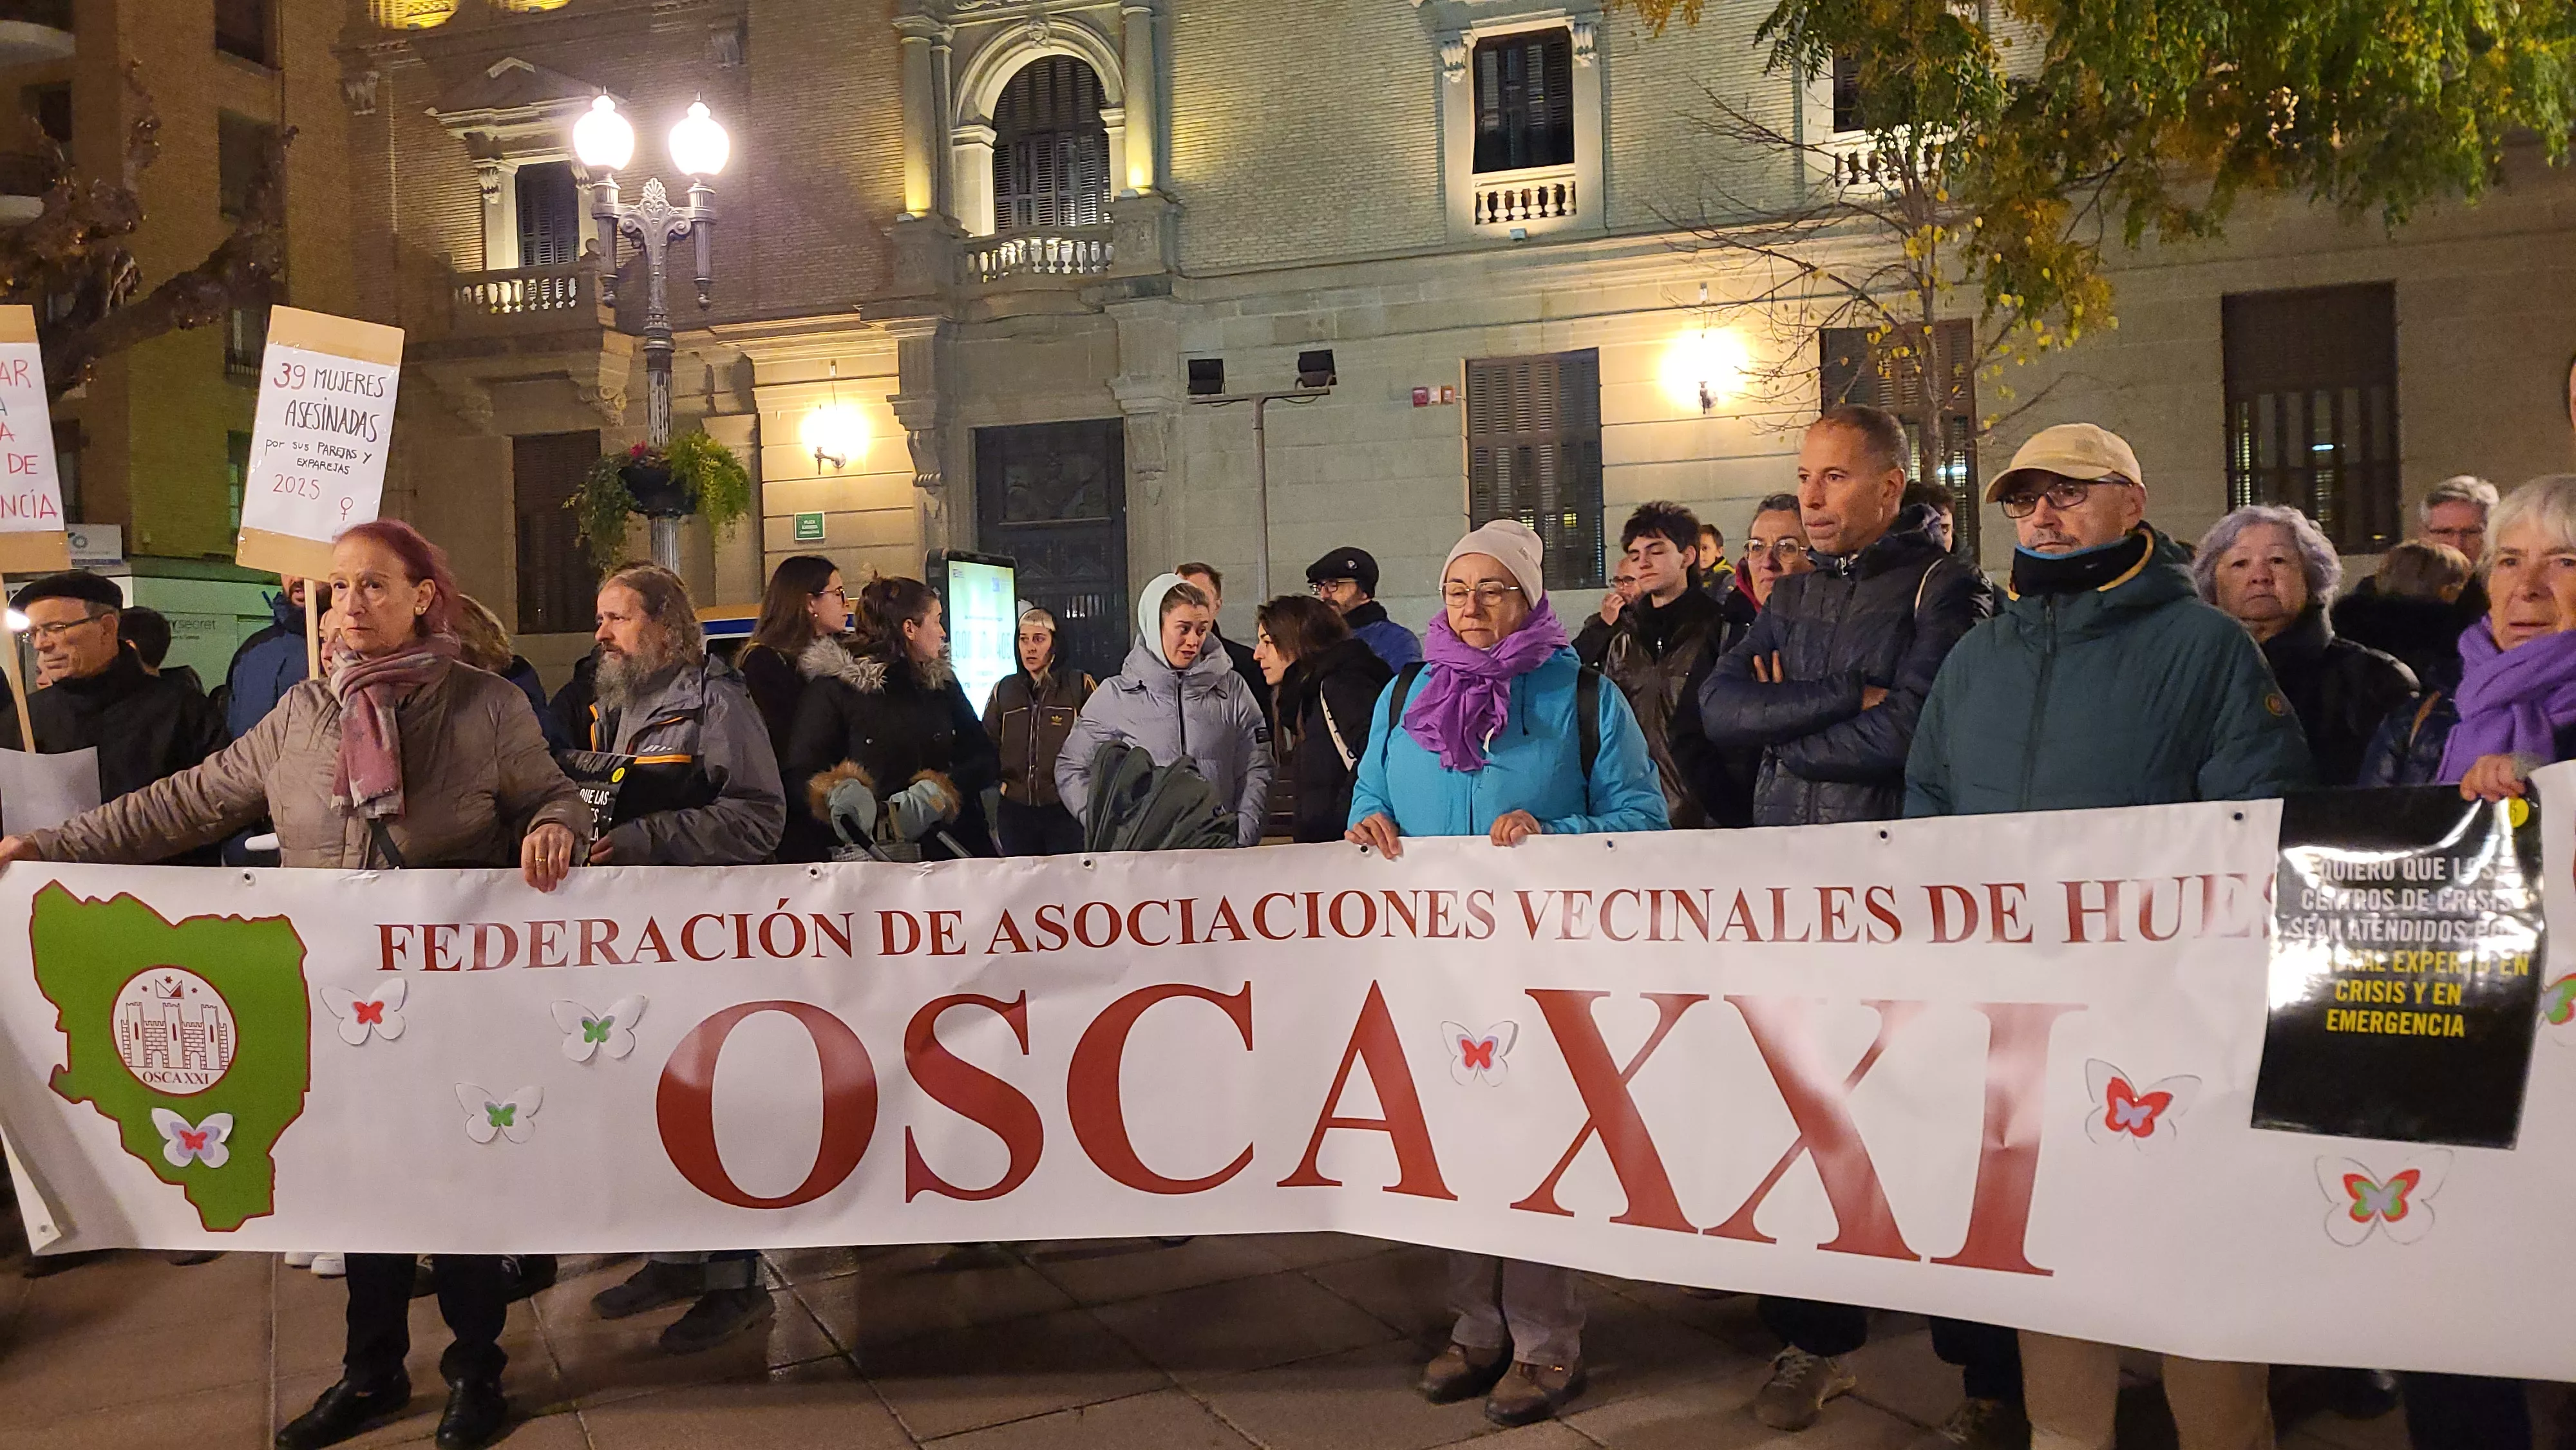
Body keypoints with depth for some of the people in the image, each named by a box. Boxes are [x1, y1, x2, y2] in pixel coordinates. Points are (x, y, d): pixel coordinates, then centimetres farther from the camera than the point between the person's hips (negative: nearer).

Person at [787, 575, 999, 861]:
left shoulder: (943, 682, 15)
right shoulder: (835, 689, 3)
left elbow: (987, 758, 9)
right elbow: (798, 775, -1)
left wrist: (938, 792, -9)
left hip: (951, 845, 2)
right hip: (873, 855, -2)